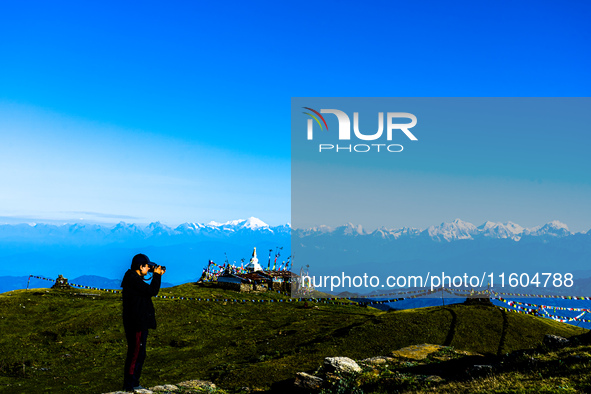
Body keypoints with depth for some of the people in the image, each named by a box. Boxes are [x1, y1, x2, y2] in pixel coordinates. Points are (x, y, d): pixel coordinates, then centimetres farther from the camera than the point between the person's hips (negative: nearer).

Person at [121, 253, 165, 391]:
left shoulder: (134, 278, 15)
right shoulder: (133, 279, -19)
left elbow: (148, 290, 22)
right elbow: (152, 291, -22)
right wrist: (157, 275, -13)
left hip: (140, 323, 11)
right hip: (136, 324, -11)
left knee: (139, 354, 17)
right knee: (136, 354, -4)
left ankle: (133, 384, 25)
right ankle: (129, 385, 2)